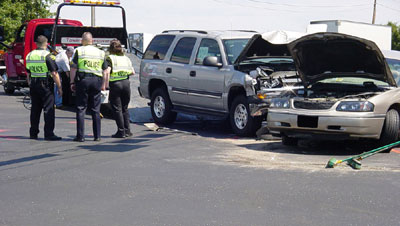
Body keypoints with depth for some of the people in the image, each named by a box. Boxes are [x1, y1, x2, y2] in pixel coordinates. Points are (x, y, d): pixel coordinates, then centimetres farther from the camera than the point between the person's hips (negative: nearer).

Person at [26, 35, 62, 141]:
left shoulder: (29, 55, 8)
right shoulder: (47, 56, -12)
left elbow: (28, 73, 14)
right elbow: (54, 73, -15)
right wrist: (59, 87, -9)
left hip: (34, 85, 6)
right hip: (46, 85, -6)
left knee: (35, 109, 13)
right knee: (48, 109, -4)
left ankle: (33, 133, 16)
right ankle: (49, 134, -7)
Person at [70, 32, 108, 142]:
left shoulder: (78, 51, 1)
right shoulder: (101, 52, 11)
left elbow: (73, 68, -3)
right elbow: (105, 70, 11)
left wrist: (72, 82, 2)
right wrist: (103, 84, 17)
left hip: (82, 80, -3)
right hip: (97, 80, 3)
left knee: (81, 109, 2)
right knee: (96, 110, 8)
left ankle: (80, 136, -1)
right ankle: (97, 135, 8)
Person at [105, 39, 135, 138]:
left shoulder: (110, 58, -4)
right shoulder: (126, 58, 12)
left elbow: (107, 72, -18)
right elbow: (132, 72, 12)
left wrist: (106, 84, -12)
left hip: (115, 84, -5)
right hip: (126, 83, 5)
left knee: (117, 109, 2)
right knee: (125, 108, 15)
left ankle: (121, 132, 0)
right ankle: (127, 130, 14)